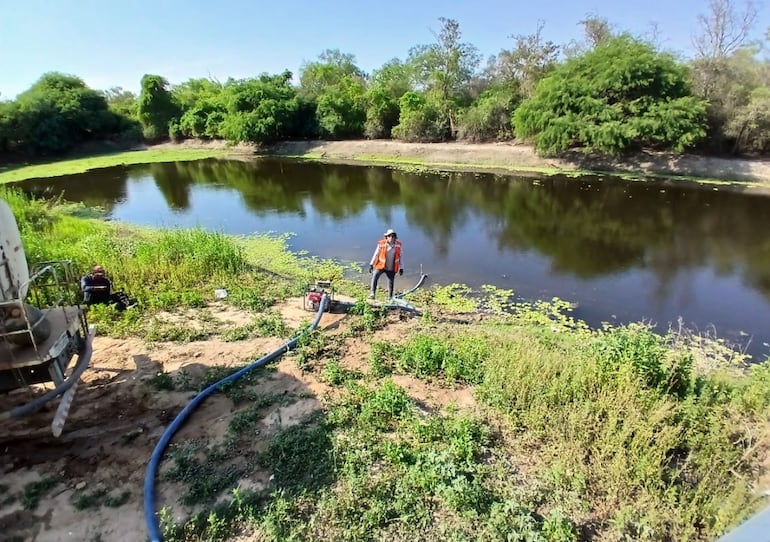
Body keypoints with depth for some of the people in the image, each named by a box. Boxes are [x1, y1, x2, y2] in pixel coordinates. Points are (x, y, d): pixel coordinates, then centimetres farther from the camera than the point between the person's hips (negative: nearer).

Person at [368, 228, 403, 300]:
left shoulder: (398, 245, -5)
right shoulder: (381, 244, -12)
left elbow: (400, 257, 5)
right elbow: (376, 254, -1)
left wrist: (401, 268, 6)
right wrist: (371, 264, -1)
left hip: (391, 268, 2)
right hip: (381, 265, -1)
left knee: (391, 282, 8)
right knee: (375, 277, -21)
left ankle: (390, 298, 24)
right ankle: (372, 293, -19)